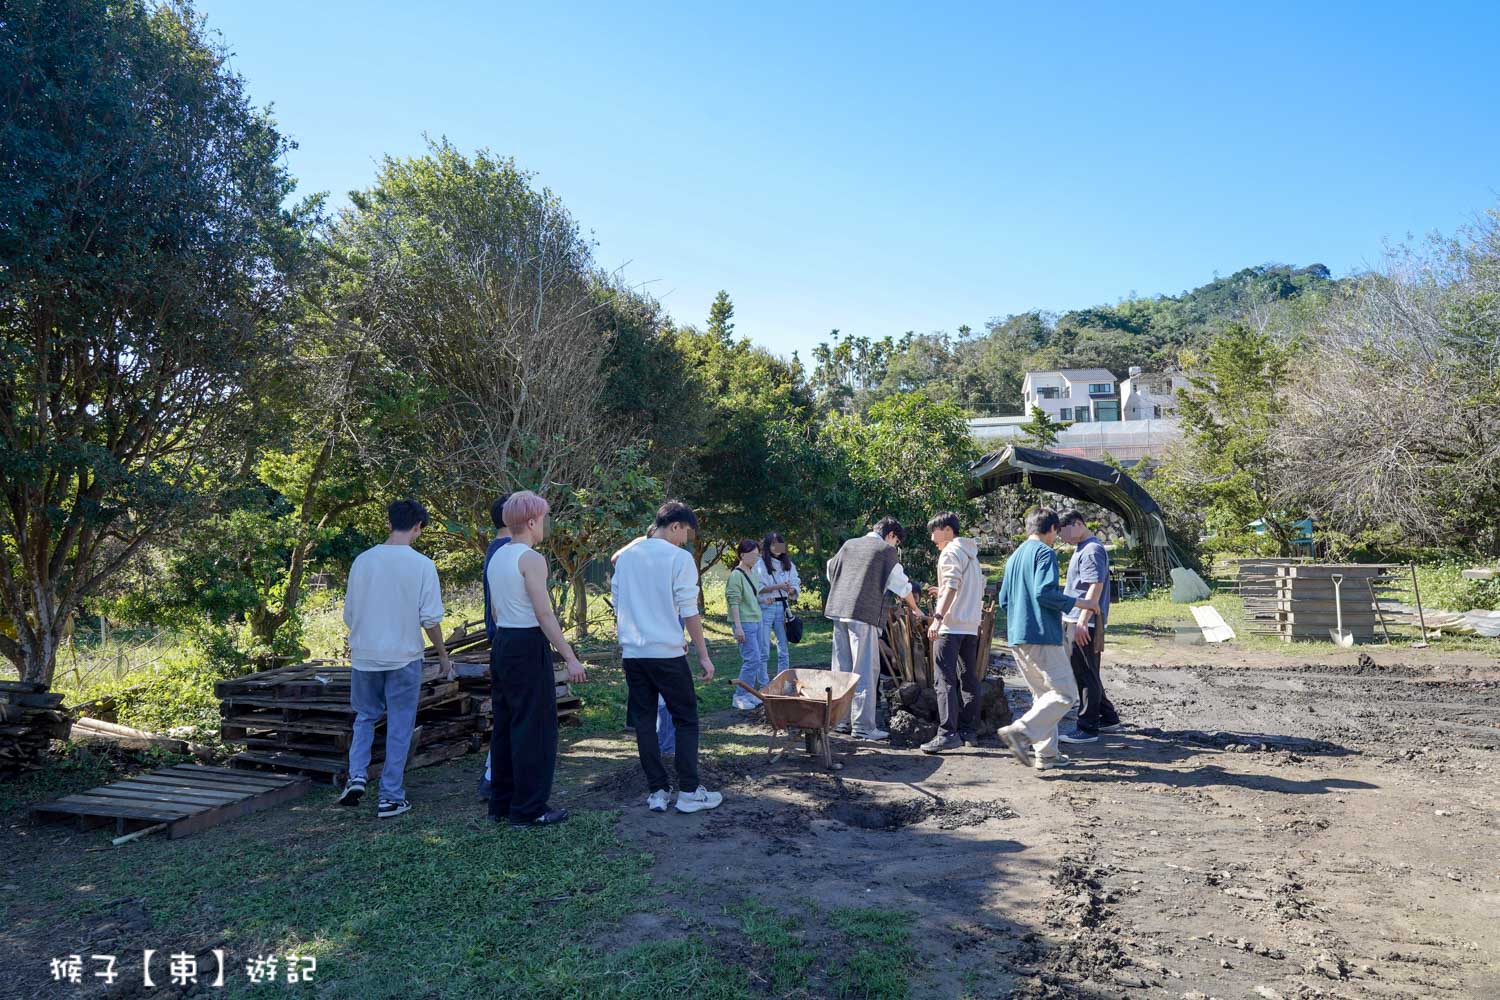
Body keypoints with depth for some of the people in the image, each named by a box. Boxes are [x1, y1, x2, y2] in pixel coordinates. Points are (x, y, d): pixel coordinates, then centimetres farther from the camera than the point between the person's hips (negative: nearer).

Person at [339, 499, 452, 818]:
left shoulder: (363, 560, -1)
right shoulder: (422, 565, -11)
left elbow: (349, 613, 7)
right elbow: (431, 619, -11)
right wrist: (443, 655, 3)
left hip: (364, 656, 3)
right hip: (404, 658, -3)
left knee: (365, 717, 22)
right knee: (399, 727, 7)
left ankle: (356, 777, 8)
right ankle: (391, 797, 12)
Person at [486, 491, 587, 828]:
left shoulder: (497, 557, 13)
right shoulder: (532, 559, -14)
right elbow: (544, 615, -19)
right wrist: (570, 657, -18)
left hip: (501, 644, 9)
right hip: (528, 646, -9)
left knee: (504, 725, 15)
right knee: (534, 728, -2)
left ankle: (501, 803, 23)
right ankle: (529, 809, 4)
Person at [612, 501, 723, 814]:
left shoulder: (626, 555, 10)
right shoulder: (679, 557, -8)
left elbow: (617, 604, 14)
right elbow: (689, 612, -10)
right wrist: (704, 656, -4)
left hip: (632, 653, 5)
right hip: (667, 653, -5)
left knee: (643, 721, 9)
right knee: (686, 720, 6)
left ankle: (657, 791, 12)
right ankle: (688, 792, 6)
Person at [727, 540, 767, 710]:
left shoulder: (751, 573, 13)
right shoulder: (736, 575, -13)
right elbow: (734, 602, -17)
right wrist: (738, 627, -20)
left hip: (755, 621, 9)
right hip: (745, 622, -9)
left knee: (758, 658, 11)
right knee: (753, 659, -10)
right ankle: (740, 697, 0)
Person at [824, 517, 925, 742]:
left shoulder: (849, 545, 18)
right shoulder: (887, 551, 0)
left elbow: (830, 571, 25)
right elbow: (901, 585, 3)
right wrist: (915, 609, 17)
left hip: (838, 610, 7)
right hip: (864, 614, -7)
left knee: (842, 668, 11)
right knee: (865, 670, -3)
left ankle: (843, 721, 17)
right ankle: (863, 726, -3)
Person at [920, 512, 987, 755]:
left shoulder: (951, 551, -6)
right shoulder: (971, 553, 21)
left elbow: (952, 586, -19)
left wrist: (938, 617, -25)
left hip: (951, 625, -9)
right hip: (972, 625, 9)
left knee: (945, 680, -10)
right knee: (969, 679, 10)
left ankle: (948, 733, -16)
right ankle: (970, 731, 13)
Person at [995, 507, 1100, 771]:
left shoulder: (1015, 556, 19)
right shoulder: (1045, 552, -7)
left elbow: (1003, 601, 19)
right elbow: (1043, 592, -19)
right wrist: (1077, 602, -8)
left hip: (1016, 636, 9)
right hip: (1041, 635, -9)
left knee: (1044, 694, 14)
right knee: (1065, 693, -7)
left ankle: (1046, 753, 12)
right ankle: (1020, 731, -19)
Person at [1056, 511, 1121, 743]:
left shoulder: (1092, 550, -14)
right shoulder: (1081, 549, 18)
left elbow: (1096, 586, -22)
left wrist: (1082, 622, -25)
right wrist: (1070, 620, 24)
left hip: (1084, 624, -10)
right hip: (1073, 621, 10)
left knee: (1085, 675, -4)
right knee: (1085, 673, 17)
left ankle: (1087, 728, 2)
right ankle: (1108, 718, 28)